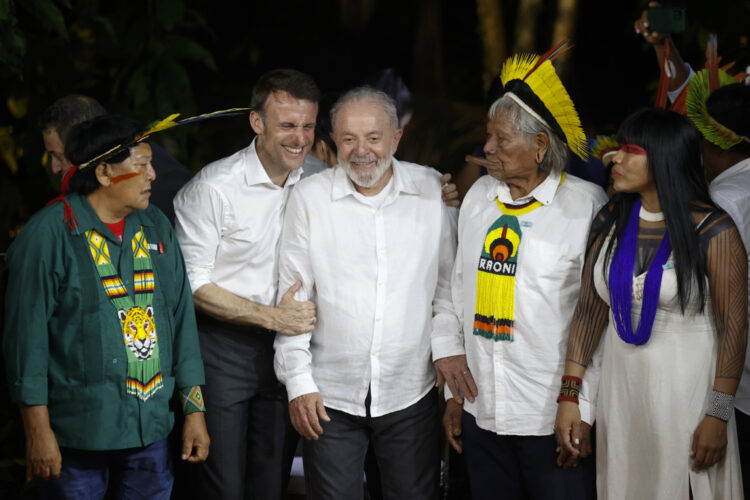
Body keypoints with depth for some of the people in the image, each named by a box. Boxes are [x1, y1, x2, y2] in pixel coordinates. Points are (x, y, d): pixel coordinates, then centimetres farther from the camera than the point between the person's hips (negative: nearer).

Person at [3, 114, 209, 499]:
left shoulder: (157, 228, 9)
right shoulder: (50, 233, -9)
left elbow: (182, 319, 13)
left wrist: (194, 410, 10)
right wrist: (38, 430, -12)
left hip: (150, 431, 5)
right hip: (77, 435, -5)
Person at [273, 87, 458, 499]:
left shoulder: (434, 192, 1)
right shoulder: (309, 198, -1)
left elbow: (449, 285, 9)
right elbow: (293, 297, 1)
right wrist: (299, 382, -2)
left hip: (411, 392, 1)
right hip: (330, 396, -1)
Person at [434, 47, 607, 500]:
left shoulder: (586, 205, -7)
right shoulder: (479, 198, 9)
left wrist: (585, 410, -10)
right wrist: (454, 393, 13)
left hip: (555, 418, -5)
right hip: (481, 409, 5)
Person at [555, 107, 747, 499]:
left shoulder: (712, 231, -12)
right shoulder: (611, 221, 3)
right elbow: (589, 309, 4)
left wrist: (718, 416, -15)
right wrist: (569, 396, -1)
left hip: (686, 387, -4)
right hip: (620, 387, 5)